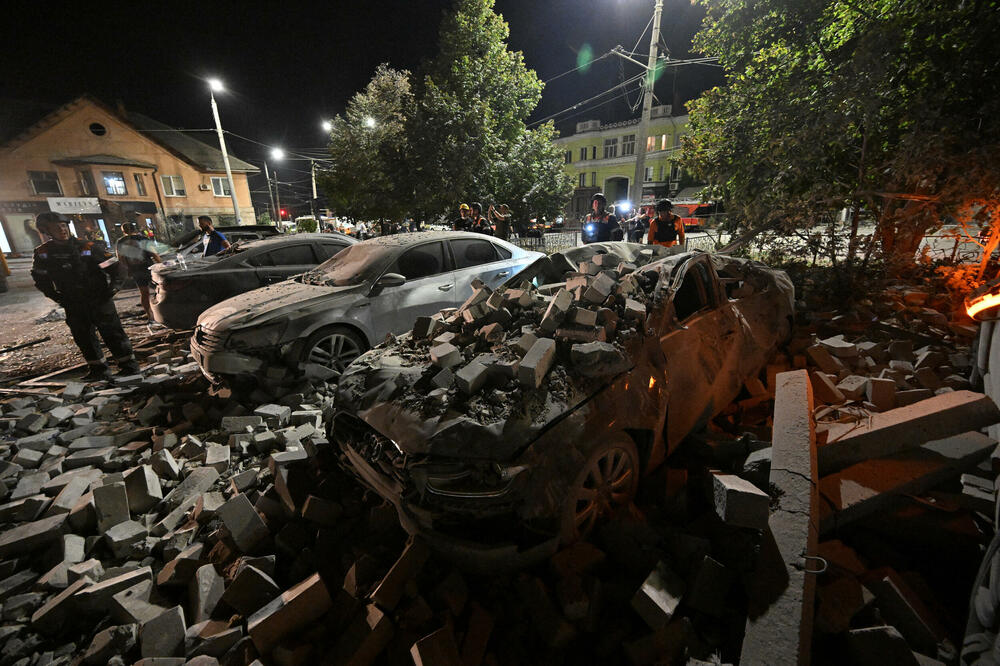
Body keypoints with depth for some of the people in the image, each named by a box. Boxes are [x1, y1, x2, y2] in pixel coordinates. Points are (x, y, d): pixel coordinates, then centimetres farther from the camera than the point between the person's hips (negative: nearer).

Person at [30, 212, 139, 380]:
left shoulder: (88, 247, -9)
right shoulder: (43, 253, 1)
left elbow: (113, 267, -2)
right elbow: (40, 279, 14)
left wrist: (112, 287, -7)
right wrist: (57, 297, 6)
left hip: (100, 299, -4)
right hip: (73, 305, 4)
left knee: (112, 332, -1)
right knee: (83, 336, 11)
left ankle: (127, 363, 7)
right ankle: (97, 368, 22)